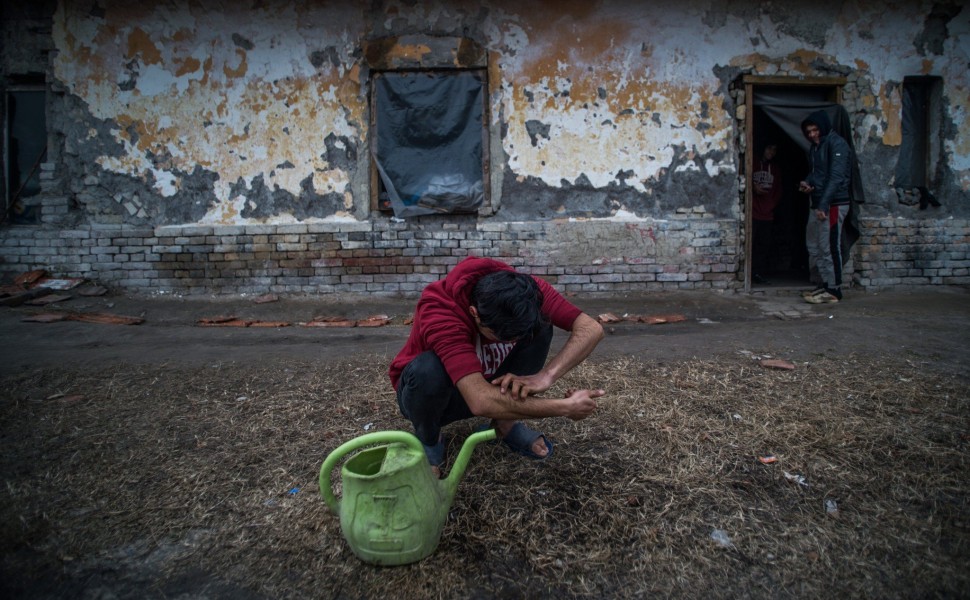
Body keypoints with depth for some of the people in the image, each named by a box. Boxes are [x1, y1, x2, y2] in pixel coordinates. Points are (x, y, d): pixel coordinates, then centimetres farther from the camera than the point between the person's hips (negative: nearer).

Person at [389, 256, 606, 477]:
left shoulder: (525, 292, -25)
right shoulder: (439, 313, -40)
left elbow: (591, 328, -27)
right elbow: (481, 401, -48)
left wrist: (545, 375, -42)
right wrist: (565, 407, -43)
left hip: (489, 384, 4)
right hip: (431, 393, -3)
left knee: (541, 327, -20)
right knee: (428, 369, -40)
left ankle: (506, 423, -3)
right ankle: (429, 440, -6)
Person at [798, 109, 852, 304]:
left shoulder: (836, 144, -11)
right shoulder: (815, 147, 17)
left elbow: (836, 177, -19)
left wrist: (823, 205, -26)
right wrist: (807, 182, 3)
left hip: (833, 204, -9)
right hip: (817, 204, 9)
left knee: (829, 248, -8)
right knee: (814, 246, 12)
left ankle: (833, 290, -2)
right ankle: (822, 285, 22)